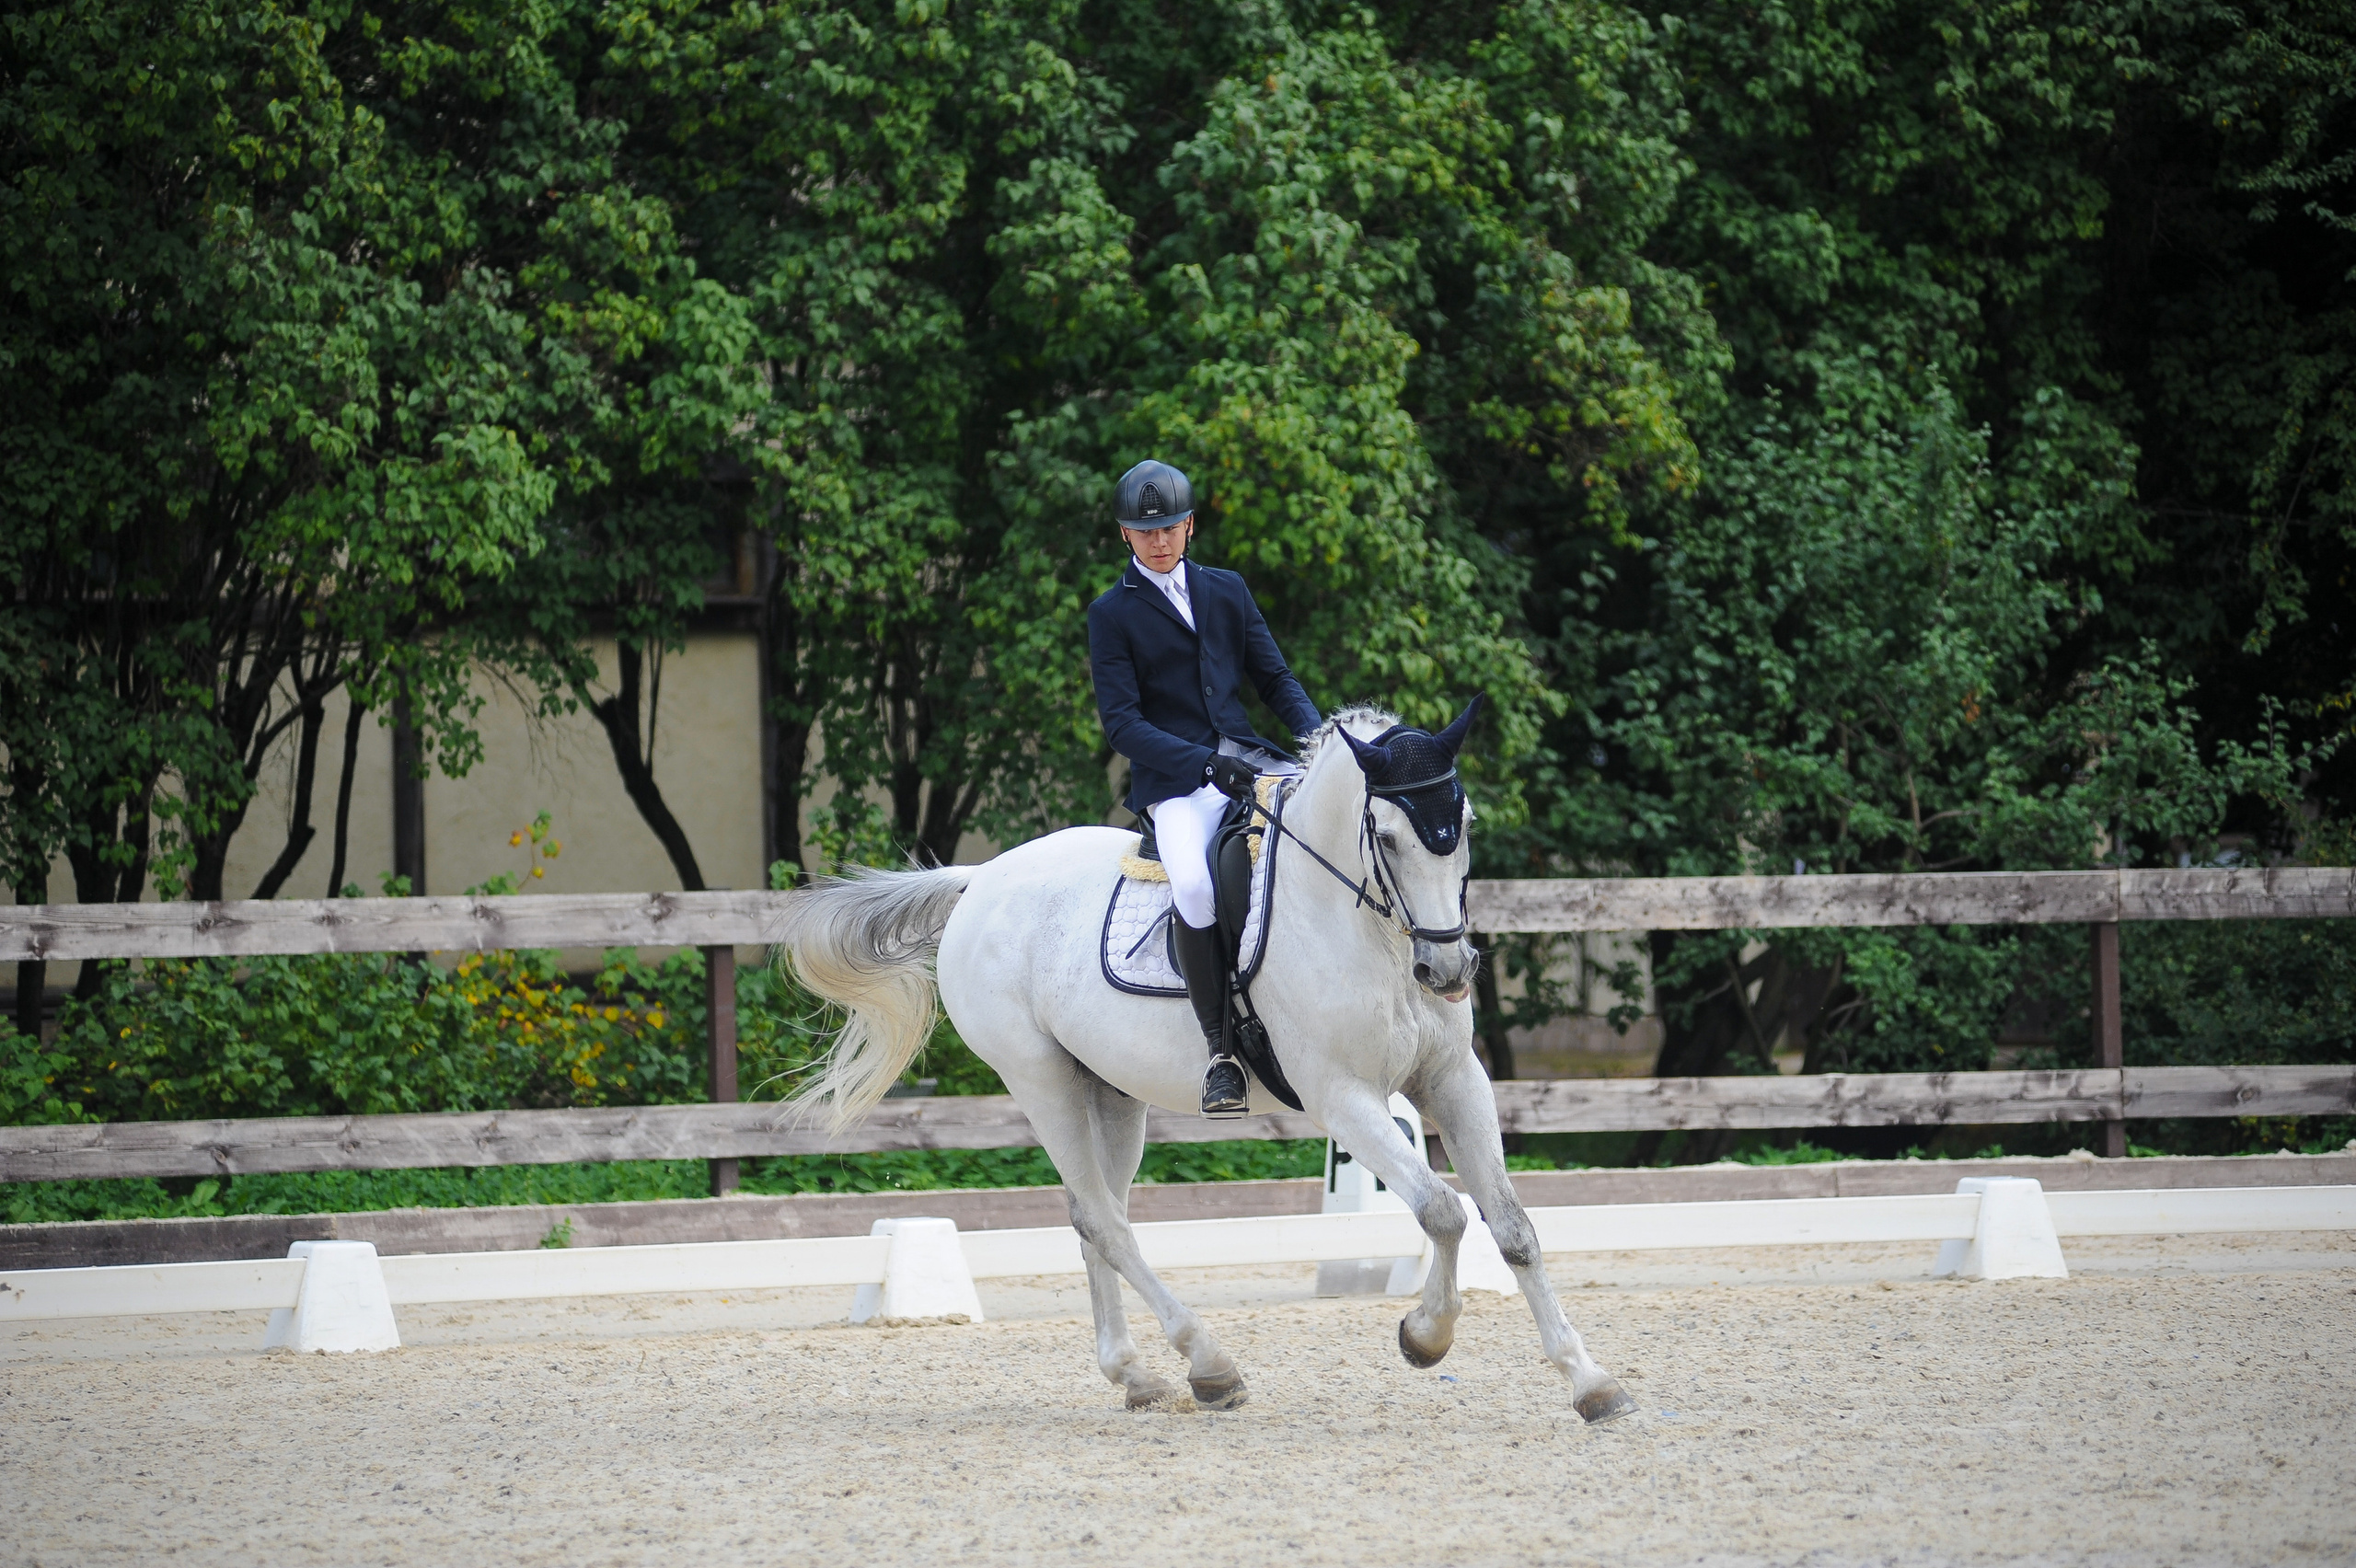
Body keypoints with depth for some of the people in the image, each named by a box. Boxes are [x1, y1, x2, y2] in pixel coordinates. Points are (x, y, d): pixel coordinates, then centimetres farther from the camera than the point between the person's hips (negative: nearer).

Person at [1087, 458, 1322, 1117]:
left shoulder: (1226, 590, 16)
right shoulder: (1112, 614, 4)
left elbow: (1275, 679, 18)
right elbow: (1121, 722, -5)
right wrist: (1204, 763, -18)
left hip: (1249, 761, 4)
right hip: (1175, 782, -4)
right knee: (1194, 887, -34)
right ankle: (1219, 1049, -25)